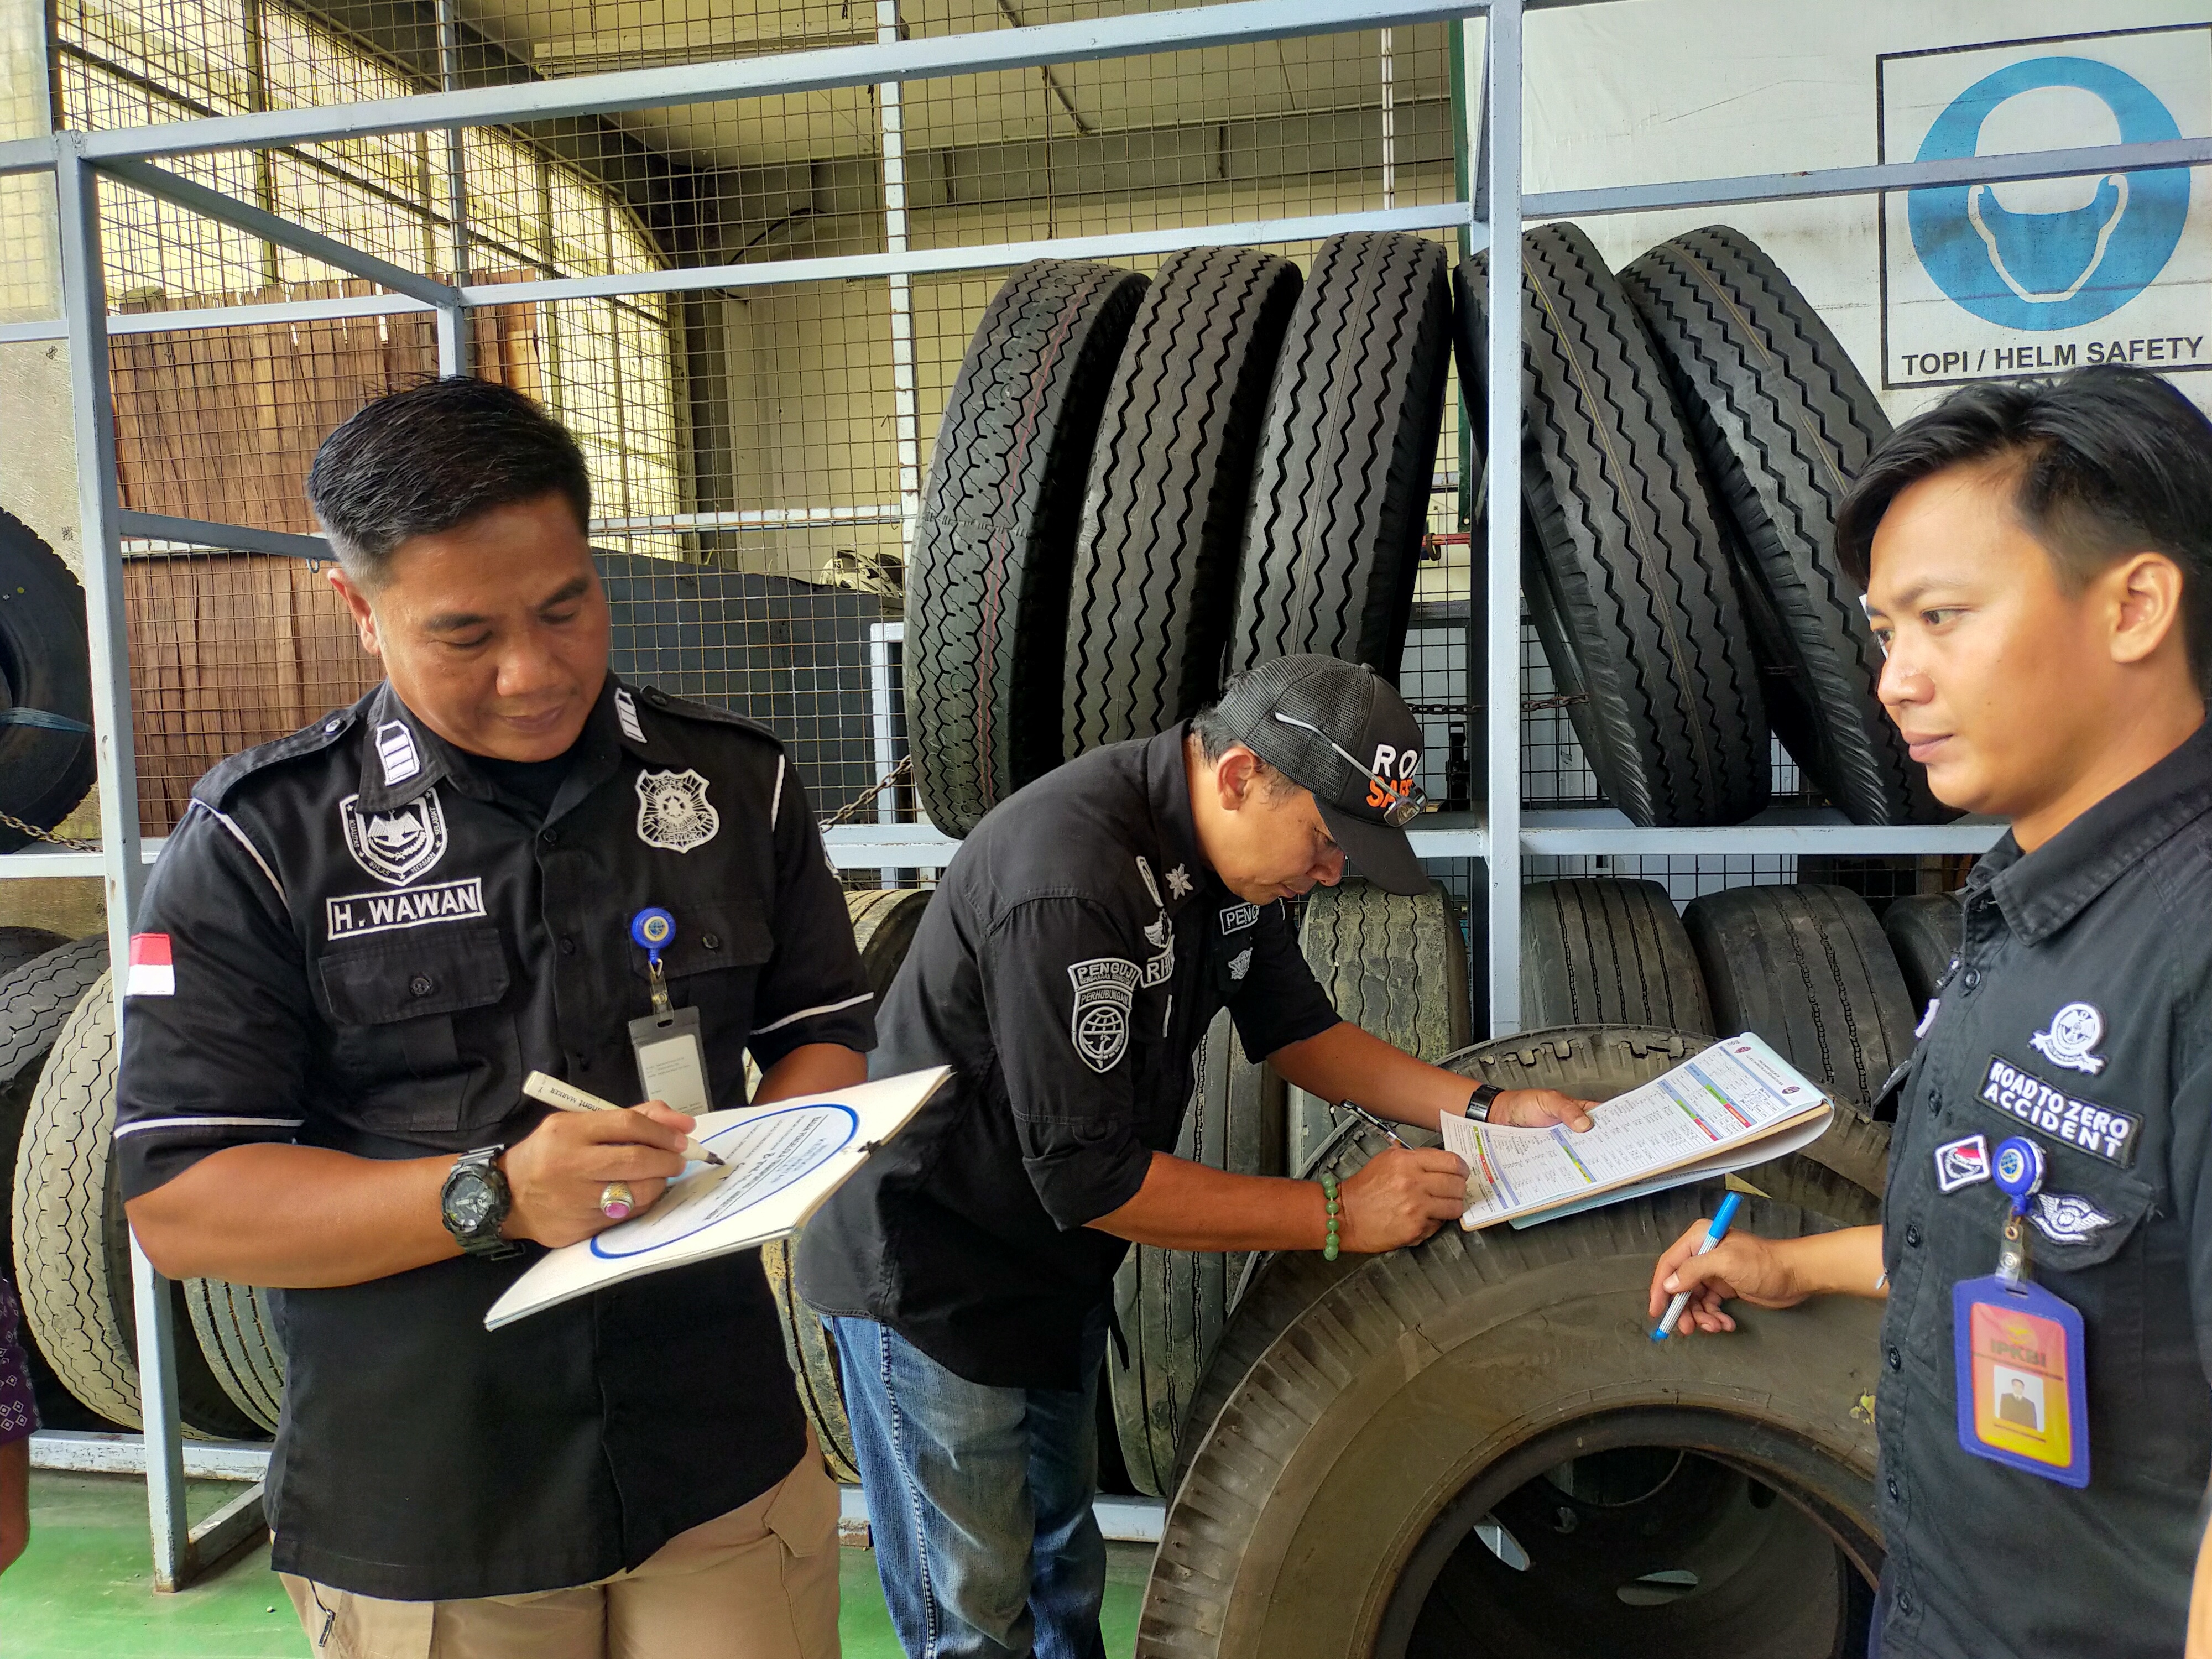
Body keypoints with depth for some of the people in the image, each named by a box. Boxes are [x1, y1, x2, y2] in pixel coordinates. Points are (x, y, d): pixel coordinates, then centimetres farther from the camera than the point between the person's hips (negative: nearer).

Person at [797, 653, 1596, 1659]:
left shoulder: (1232, 854, -5)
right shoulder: (1069, 879, -34)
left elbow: (1290, 1026, 9)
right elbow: (1088, 1177, -30)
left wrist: (1479, 1108, -2)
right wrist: (1337, 1216, -23)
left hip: (1058, 1264, 9)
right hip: (931, 1281, -8)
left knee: (1063, 1567, 24)